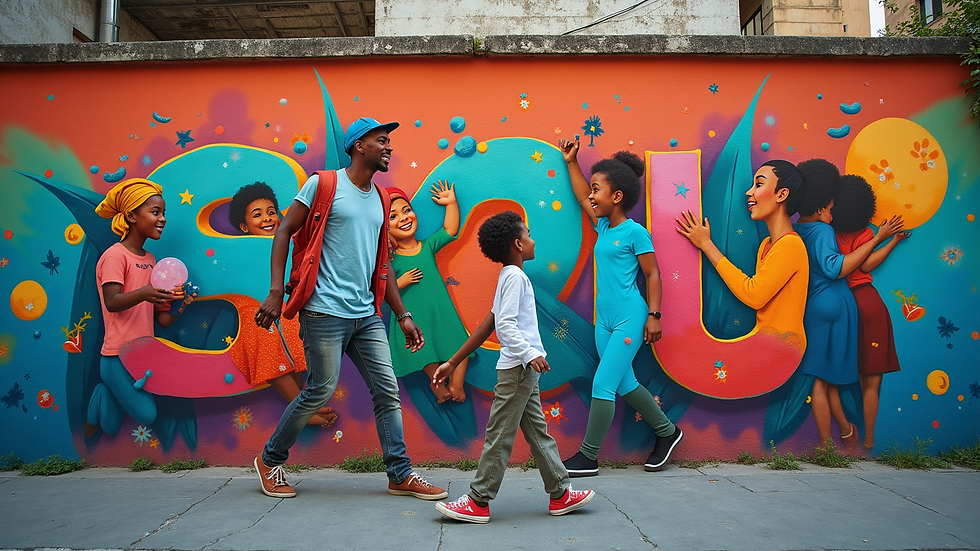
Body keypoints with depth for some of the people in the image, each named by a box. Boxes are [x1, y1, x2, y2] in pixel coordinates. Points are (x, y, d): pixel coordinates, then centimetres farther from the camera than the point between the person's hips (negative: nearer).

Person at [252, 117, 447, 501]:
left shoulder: (380, 199, 16)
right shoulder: (323, 184, -2)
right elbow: (284, 232, -2)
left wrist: (403, 316, 17)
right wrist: (276, 292, -12)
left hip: (367, 314, 6)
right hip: (326, 311, -6)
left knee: (388, 390, 3)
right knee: (320, 391, -1)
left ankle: (401, 475, 13)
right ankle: (270, 460, 22)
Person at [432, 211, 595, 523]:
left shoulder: (509, 277, 16)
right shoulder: (515, 276, -11)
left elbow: (489, 326, 15)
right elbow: (505, 325, -20)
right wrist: (529, 354, -28)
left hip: (523, 370, 9)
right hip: (518, 368, -9)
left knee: (538, 432, 11)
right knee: (500, 435, -1)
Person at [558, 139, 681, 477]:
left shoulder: (635, 232, -9)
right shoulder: (603, 226, 10)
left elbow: (652, 274, -7)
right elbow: (583, 199, 25)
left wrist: (653, 315, -11)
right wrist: (571, 162, 28)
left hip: (629, 319, -8)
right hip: (604, 318, 8)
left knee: (603, 385, -6)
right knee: (624, 384, 13)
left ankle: (588, 458, 4)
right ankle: (667, 432, 32)